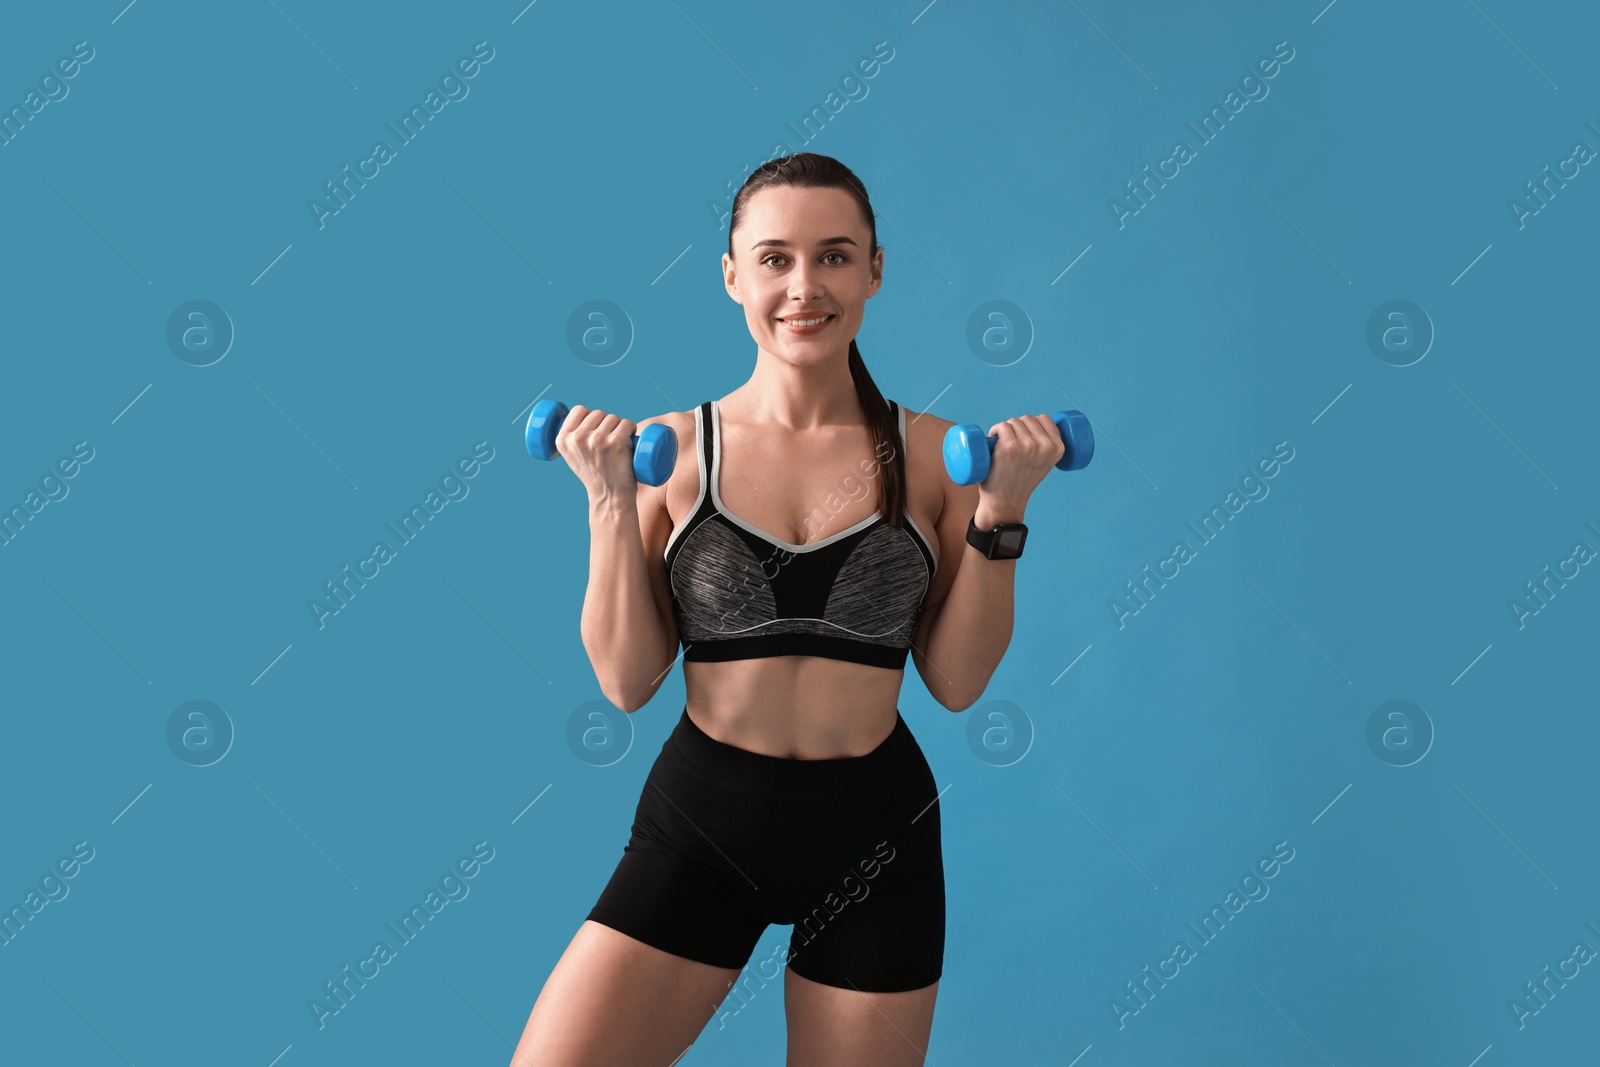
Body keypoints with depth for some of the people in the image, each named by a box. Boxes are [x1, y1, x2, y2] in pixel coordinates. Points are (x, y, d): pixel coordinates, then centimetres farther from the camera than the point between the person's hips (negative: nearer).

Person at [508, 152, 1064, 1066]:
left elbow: (956, 681, -2)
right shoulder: (672, 449, -5)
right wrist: (610, 502, -14)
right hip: (701, 822, 0)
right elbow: (628, 682, -6)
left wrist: (999, 512, -10)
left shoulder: (933, 455, -3)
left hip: (875, 833, 1)